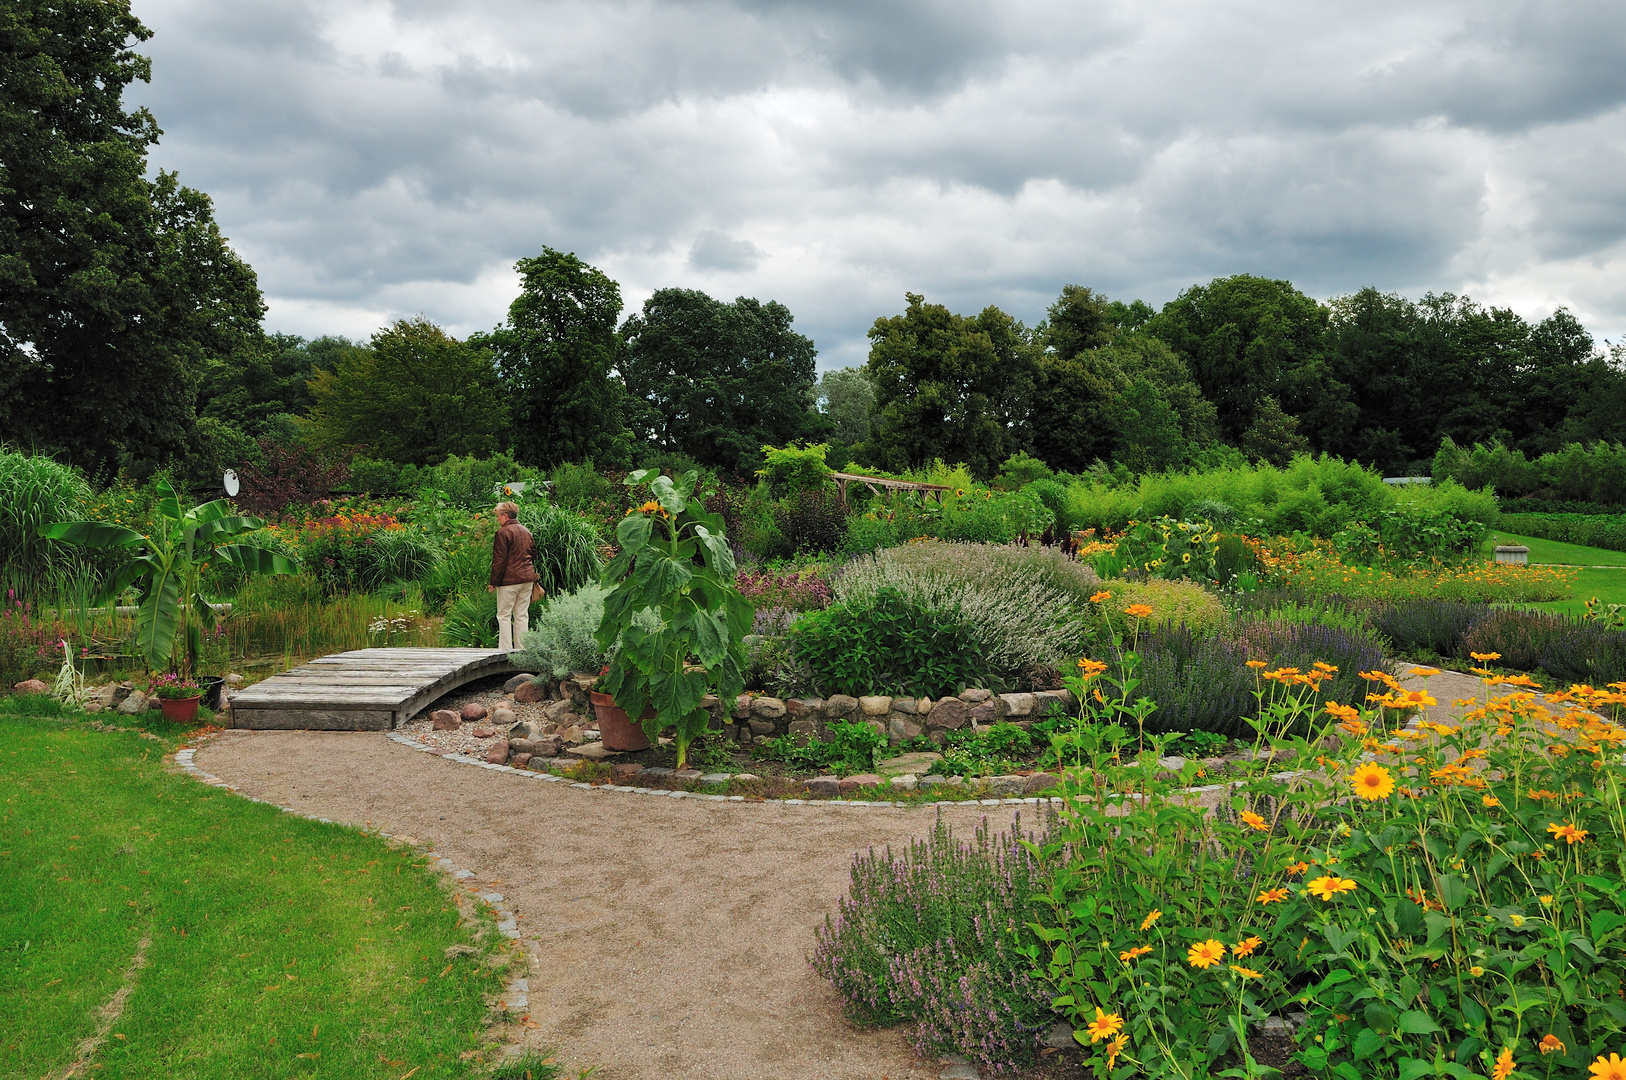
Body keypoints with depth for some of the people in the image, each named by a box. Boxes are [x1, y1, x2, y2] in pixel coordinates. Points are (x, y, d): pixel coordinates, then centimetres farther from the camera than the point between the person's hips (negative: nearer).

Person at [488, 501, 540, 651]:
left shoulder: (503, 532, -10)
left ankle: (506, 649, -4)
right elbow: (533, 553, 23)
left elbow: (499, 560, -12)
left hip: (509, 579, -7)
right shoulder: (526, 531, 13)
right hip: (527, 577, 7)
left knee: (504, 615, -1)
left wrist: (493, 582, -8)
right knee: (522, 615, 9)